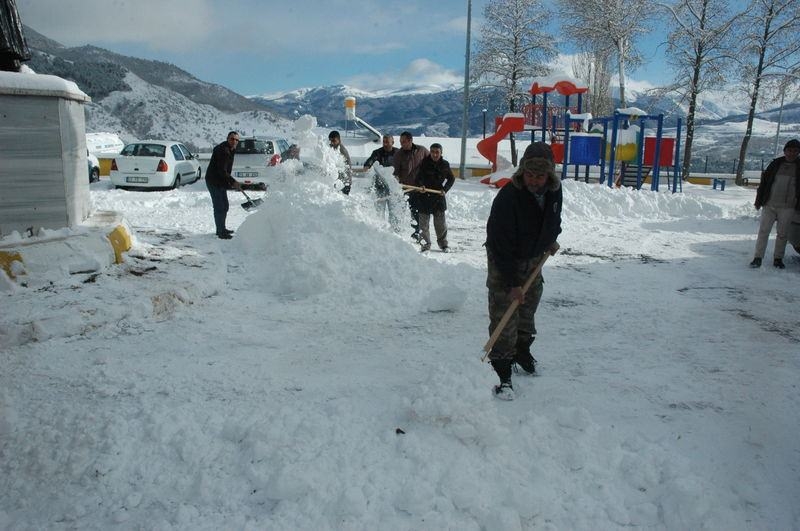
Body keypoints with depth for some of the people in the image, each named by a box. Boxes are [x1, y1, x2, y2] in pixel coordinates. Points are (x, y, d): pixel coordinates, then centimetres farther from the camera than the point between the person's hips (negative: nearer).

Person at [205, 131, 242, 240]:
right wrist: (233, 182, -24)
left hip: (221, 182, 10)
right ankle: (221, 232, -4)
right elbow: (221, 171, -26)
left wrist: (230, 182, 18)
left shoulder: (230, 150, 11)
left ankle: (222, 229, 30)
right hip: (213, 182, -10)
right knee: (219, 207, -8)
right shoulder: (222, 150, -21)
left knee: (225, 206, 18)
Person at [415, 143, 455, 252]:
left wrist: (445, 189, 0)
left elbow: (451, 178, 13)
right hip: (425, 196, -1)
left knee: (440, 221, 5)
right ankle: (425, 244, 12)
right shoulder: (424, 163, -4)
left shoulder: (445, 164, 2)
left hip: (439, 196, 1)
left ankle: (443, 243, 18)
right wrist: (421, 185, -29)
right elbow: (418, 178, -8)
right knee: (424, 222, 2)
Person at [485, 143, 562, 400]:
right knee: (504, 316, -10)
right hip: (504, 262, -6)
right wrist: (512, 283, -29)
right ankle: (501, 374, -3)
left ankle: (522, 350, 42)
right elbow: (501, 245, -30)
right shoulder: (507, 197, -32)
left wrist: (551, 239, 9)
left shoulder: (554, 190, -11)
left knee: (528, 307, 20)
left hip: (534, 259, 7)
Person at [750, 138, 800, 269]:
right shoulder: (776, 164, 4)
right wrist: (759, 201, 3)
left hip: (787, 208, 0)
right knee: (763, 231, -2)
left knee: (782, 234, 7)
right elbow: (764, 183, 7)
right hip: (769, 205, 0)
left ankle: (778, 258, 19)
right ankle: (758, 258, 2)